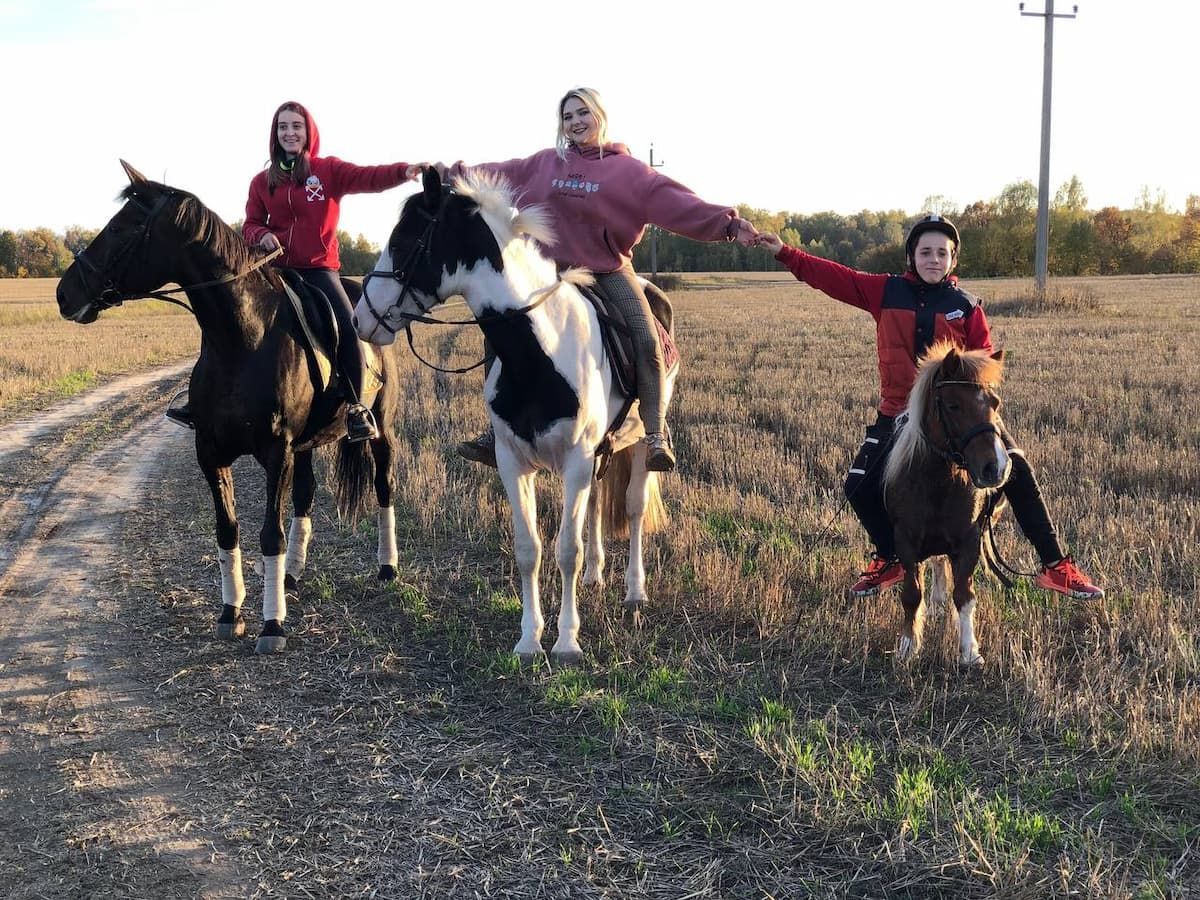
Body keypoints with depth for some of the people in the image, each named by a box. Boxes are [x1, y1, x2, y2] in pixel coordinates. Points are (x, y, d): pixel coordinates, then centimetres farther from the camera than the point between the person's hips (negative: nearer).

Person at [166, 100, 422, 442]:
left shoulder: (329, 170, 0)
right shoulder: (263, 181, 9)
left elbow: (368, 178, -16)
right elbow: (250, 224, 13)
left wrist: (403, 171, -35)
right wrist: (261, 235, -12)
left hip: (319, 269, -3)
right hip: (276, 269, 3)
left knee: (347, 326, -24)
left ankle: (354, 407, -9)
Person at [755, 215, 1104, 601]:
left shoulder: (966, 306, -1)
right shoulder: (885, 292, 0)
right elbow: (833, 277, -5)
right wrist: (784, 252, -13)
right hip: (899, 414, 1)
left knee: (1017, 474, -9)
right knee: (860, 487, -5)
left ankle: (1055, 566, 3)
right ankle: (890, 560, 23)